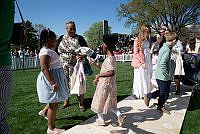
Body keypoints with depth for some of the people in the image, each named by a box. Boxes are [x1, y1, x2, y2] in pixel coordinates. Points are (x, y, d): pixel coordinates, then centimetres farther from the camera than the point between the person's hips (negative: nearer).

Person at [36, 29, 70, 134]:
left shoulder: (49, 50, 13)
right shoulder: (45, 52, -19)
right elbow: (44, 68, -27)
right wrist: (53, 83, -29)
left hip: (56, 77, 10)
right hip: (50, 79, -10)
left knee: (57, 99, 23)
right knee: (54, 104, 1)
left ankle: (44, 111, 43)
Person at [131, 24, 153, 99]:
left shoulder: (147, 40, 12)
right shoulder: (137, 40, -8)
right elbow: (136, 53, -13)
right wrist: (142, 62, -16)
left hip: (148, 60, 7)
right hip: (140, 61, -7)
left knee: (148, 77, 10)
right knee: (140, 78, 1)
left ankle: (146, 92, 22)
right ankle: (138, 94, 14)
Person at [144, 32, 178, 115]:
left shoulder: (164, 47, 11)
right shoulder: (167, 50, -20)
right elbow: (162, 64, -28)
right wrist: (167, 75, -18)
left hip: (165, 77, 10)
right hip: (162, 77, -10)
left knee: (166, 93, 16)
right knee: (162, 93, 6)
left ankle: (161, 106, 30)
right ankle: (148, 96, 24)